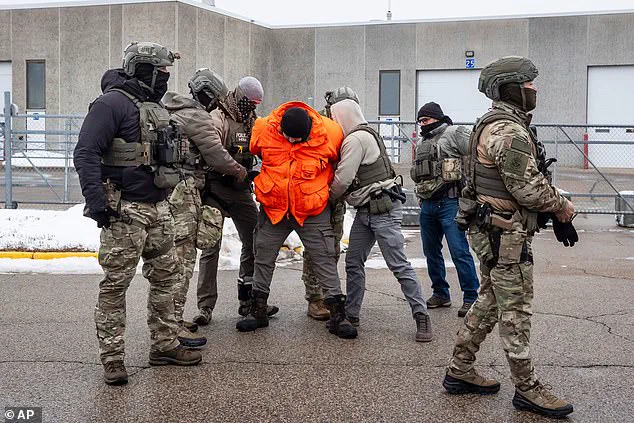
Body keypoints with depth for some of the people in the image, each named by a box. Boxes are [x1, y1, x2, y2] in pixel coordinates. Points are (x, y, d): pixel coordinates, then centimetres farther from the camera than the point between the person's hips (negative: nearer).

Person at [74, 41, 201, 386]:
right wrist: (97, 202, -24)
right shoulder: (112, 103, -12)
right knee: (115, 283, -3)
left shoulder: (154, 107, 16)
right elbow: (85, 154, -18)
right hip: (125, 211, -9)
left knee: (166, 276, 14)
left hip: (158, 208, 9)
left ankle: (164, 345, 26)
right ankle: (112, 357, 5)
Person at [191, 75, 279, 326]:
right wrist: (238, 170, -24)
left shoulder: (251, 120, 12)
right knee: (211, 247, -3)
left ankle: (248, 300, 18)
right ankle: (205, 306, 4)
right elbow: (212, 148, -29)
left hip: (241, 190, 7)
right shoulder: (217, 118, -13)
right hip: (216, 189, -7)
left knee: (255, 243, 8)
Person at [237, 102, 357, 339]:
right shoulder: (263, 130, -14)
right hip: (273, 208, 2)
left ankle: (337, 315, 6)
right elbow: (252, 154, 10)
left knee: (325, 260, -2)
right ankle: (258, 310, 25)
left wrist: (332, 195, 14)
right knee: (263, 258, 10)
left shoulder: (329, 134, -16)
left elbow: (338, 163, 6)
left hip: (313, 211, -2)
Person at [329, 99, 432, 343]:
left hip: (383, 210, -11)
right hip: (366, 211, 11)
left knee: (399, 265, -8)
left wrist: (329, 198, 2)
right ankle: (351, 314, 19)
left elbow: (342, 179, -15)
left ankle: (421, 316, -2)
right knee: (353, 263, 11)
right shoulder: (366, 135, 18)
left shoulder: (356, 139, -14)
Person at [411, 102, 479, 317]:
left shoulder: (454, 134, -4)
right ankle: (440, 293, 25)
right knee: (431, 251, 12)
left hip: (450, 203, -8)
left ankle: (470, 297, -1)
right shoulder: (421, 143, 19)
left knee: (459, 251, -9)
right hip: (427, 205, 8)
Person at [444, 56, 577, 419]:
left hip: (490, 230, 11)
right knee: (516, 311, -2)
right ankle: (528, 389, 9)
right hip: (507, 235, -11)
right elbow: (528, 188, -21)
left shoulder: (494, 125, 16)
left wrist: (556, 206, 10)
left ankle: (460, 372, 24)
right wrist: (562, 206, -5)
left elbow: (526, 178, 18)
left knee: (489, 302, 17)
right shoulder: (510, 131, -19)